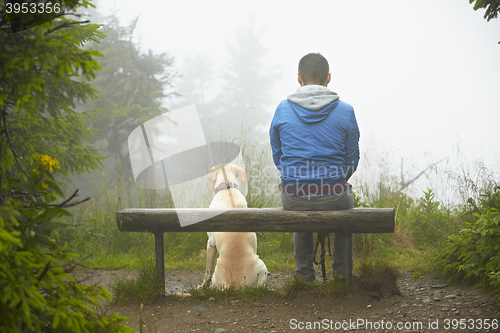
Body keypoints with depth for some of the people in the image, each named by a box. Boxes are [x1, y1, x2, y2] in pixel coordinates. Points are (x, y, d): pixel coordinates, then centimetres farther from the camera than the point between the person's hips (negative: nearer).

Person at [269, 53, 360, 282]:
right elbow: (352, 159, 3)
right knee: (347, 198, 36)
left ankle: (305, 270, 43)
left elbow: (277, 156, 8)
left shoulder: (283, 109, -1)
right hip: (333, 196, -1)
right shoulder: (345, 111, -5)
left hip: (293, 197, 1)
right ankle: (341, 268, 41)